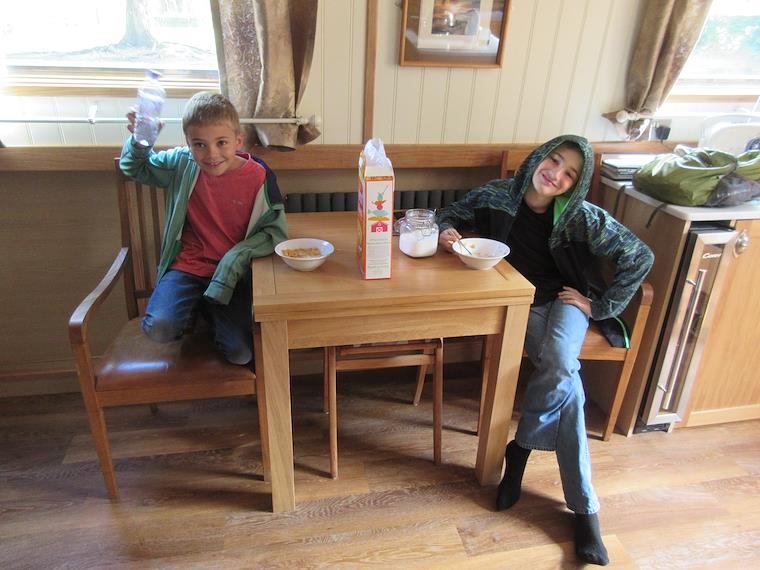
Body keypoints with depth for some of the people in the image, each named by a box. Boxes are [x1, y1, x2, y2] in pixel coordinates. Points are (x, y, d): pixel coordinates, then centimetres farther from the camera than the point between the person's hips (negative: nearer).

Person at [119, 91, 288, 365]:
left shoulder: (258, 177, -11)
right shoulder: (182, 163, -3)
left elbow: (275, 231, -9)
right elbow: (135, 168, 15)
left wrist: (236, 257, -23)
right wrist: (139, 140, -8)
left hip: (232, 272, -1)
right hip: (187, 266, 1)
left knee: (240, 354, -12)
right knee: (158, 328, -25)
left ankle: (210, 310, 18)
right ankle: (194, 306, 10)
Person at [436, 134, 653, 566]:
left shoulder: (582, 217, -12)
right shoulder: (499, 195, -8)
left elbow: (641, 257, -7)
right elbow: (452, 214, 8)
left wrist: (600, 306, -7)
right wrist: (447, 230, -16)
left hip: (567, 301, 1)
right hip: (522, 305, 0)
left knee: (560, 361, -35)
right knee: (565, 379, -27)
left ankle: (522, 448, -8)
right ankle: (585, 507, -17)